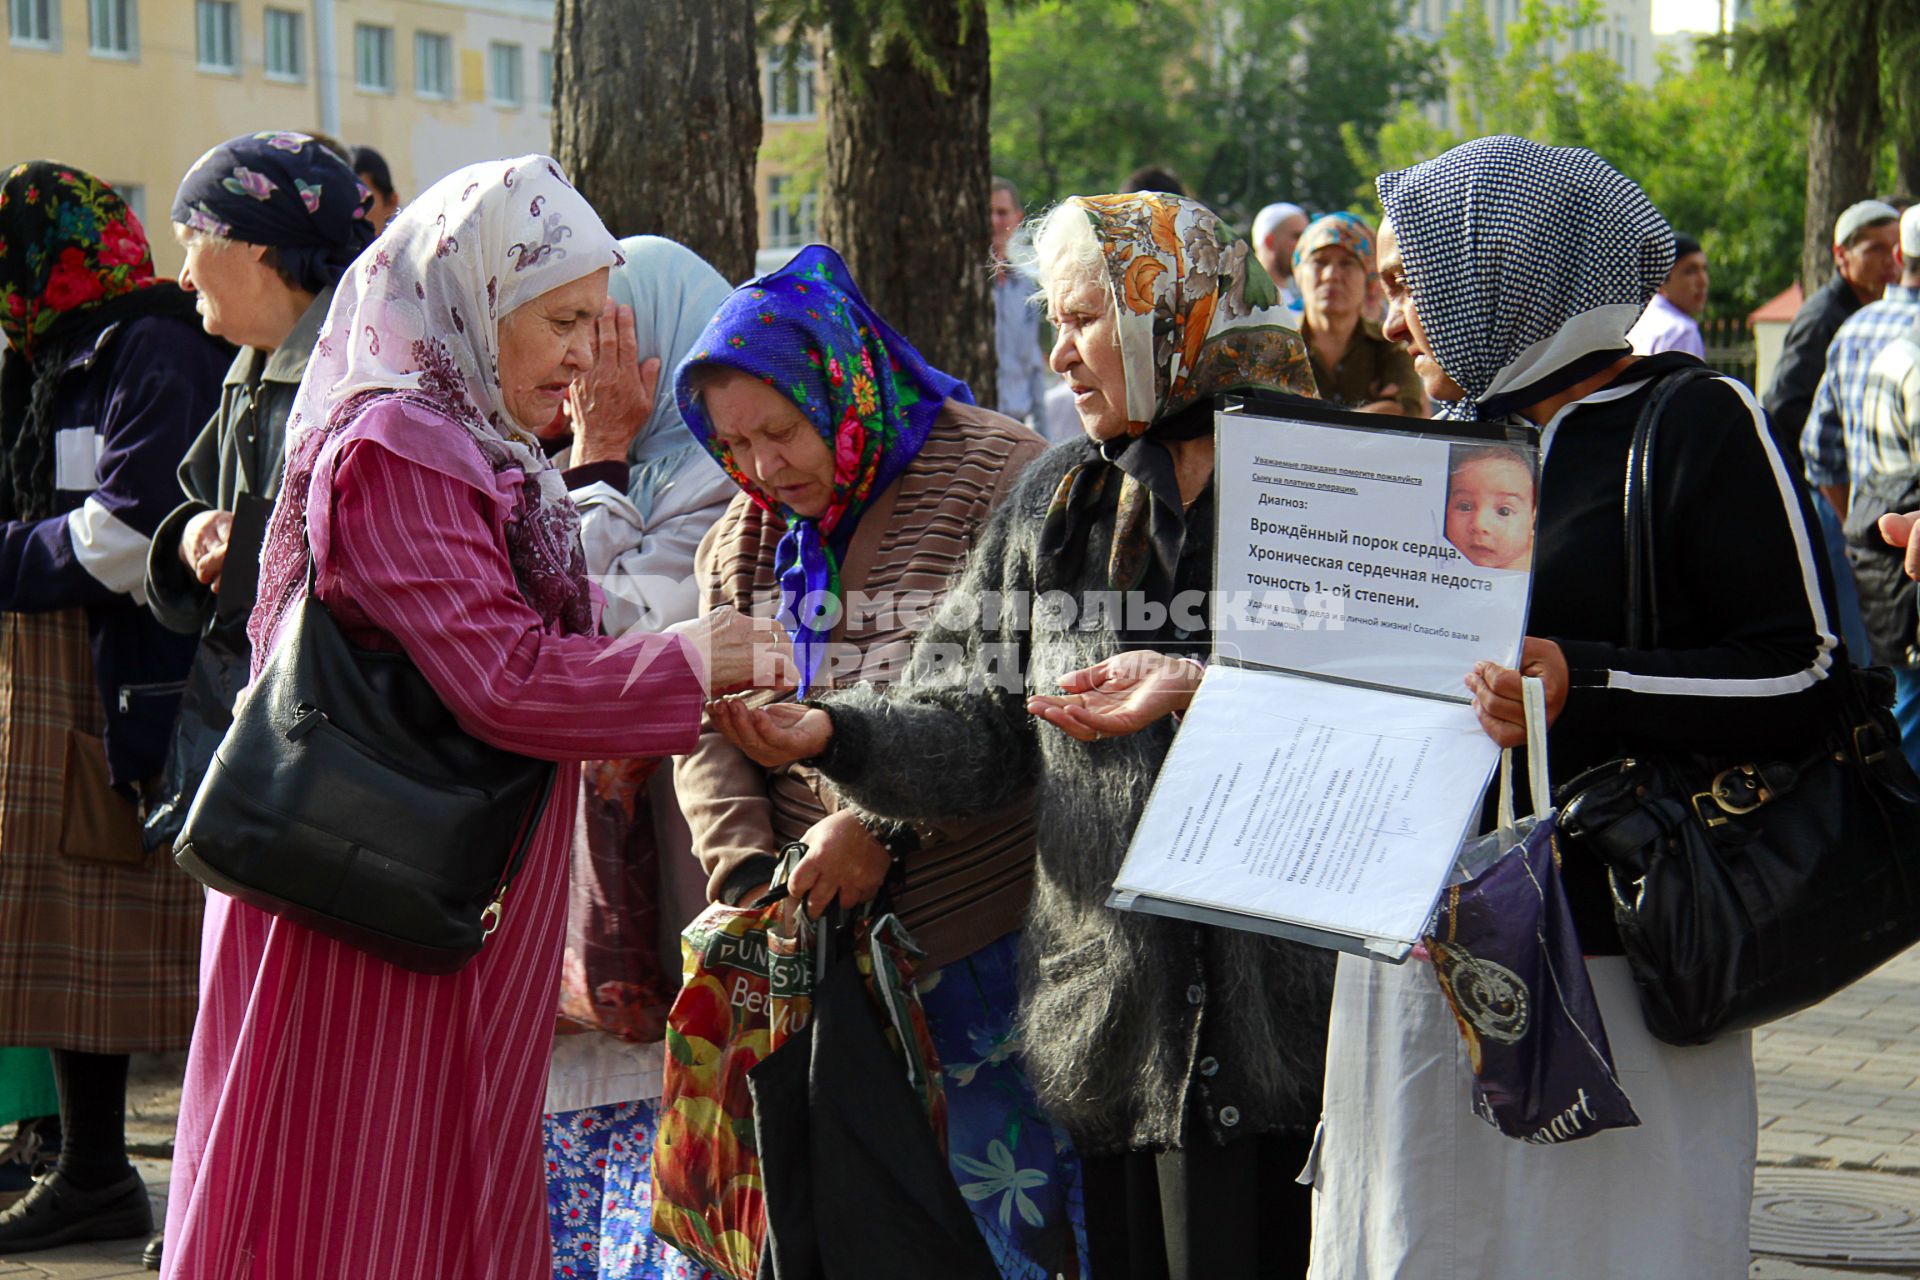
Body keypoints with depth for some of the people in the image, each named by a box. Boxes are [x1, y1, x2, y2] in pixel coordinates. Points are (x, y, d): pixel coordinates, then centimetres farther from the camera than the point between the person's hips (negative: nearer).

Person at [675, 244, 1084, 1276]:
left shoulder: (994, 476, -6)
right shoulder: (743, 542, 14)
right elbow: (712, 727, 9)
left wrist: (886, 825, -19)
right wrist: (747, 872, -7)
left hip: (984, 935, -5)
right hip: (814, 941, 5)